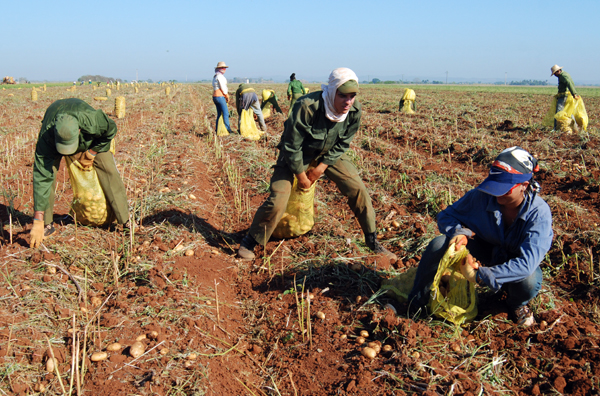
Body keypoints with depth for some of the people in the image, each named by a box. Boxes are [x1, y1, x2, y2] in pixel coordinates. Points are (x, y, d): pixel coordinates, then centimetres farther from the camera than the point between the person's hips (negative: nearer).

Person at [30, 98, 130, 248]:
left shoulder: (93, 120, -45)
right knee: (46, 171, -19)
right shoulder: (46, 137, -42)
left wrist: (90, 154, -16)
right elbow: (42, 178, -42)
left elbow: (111, 130, -18)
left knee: (107, 168, -15)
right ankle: (47, 224, -5)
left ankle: (126, 219, -7)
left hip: (92, 138, 0)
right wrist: (38, 222, -43)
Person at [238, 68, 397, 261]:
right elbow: (292, 146, -24)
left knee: (358, 190, -5)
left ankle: (372, 241, 14)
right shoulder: (307, 107, -35)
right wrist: (301, 176, -14)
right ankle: (250, 241, 9)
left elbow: (342, 144, -6)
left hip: (329, 154, 4)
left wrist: (320, 168, -12)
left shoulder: (355, 111, -20)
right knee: (278, 200, -16)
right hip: (296, 154, -4)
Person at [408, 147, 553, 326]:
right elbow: (446, 216, -9)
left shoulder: (539, 212, -30)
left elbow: (527, 263, -39)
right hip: (486, 248, 2)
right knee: (439, 244, -26)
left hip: (515, 261, -2)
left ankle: (517, 304, 4)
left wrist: (480, 275, -42)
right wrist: (459, 232, -33)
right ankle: (413, 305, -5)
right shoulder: (482, 196, -23)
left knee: (530, 281, -38)